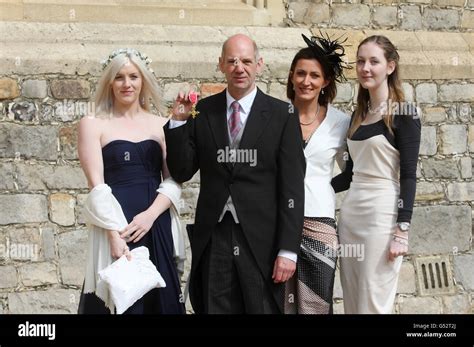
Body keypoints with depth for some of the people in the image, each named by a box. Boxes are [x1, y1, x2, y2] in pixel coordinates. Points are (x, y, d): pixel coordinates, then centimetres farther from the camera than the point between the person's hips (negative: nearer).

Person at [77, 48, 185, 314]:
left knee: (159, 298, 4)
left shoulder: (161, 125, 11)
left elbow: (173, 180, 5)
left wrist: (150, 214, -13)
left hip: (157, 228, 2)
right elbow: (97, 185, -5)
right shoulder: (93, 125, 4)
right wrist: (114, 234, -16)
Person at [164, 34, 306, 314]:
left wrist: (288, 250, -8)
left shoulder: (282, 115, -1)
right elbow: (182, 172, 5)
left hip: (261, 242, -2)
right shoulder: (202, 112, 6)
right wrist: (178, 122, -8)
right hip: (213, 240, 2)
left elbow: (292, 186, -3)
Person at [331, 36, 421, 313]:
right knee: (352, 302, 8)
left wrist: (402, 230, -17)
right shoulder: (358, 115, 15)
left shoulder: (404, 114, -6)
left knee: (374, 304, -5)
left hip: (383, 213, -7)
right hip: (351, 212, 7)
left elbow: (408, 176, -10)